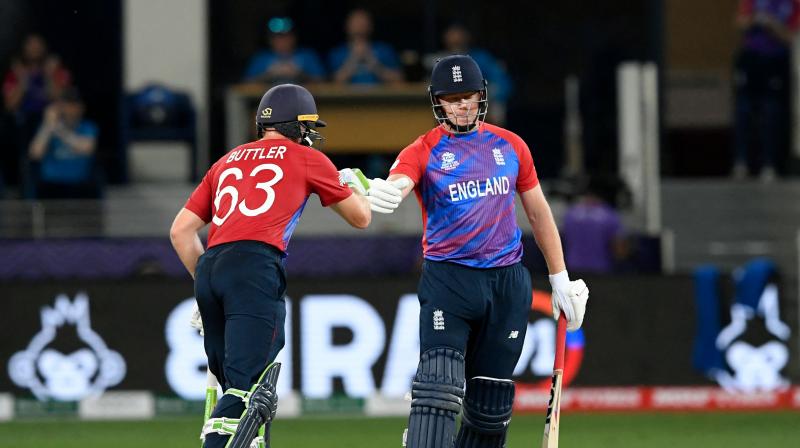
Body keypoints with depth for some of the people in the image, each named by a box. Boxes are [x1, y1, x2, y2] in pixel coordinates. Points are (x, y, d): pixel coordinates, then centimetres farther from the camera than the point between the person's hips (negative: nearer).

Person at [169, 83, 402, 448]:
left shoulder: (227, 161, 28)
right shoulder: (308, 159, 15)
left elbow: (180, 231, 23)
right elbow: (360, 218, 26)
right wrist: (357, 185, 47)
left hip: (209, 268, 6)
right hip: (256, 269, -6)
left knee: (238, 388, 14)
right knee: (245, 388, -15)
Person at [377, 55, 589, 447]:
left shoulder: (510, 146, 10)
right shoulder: (423, 151, -1)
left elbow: (538, 211, 18)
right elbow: (396, 185, -22)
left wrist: (560, 277, 16)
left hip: (508, 281, 3)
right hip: (448, 279, -3)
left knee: (490, 403, 5)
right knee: (439, 387, -19)